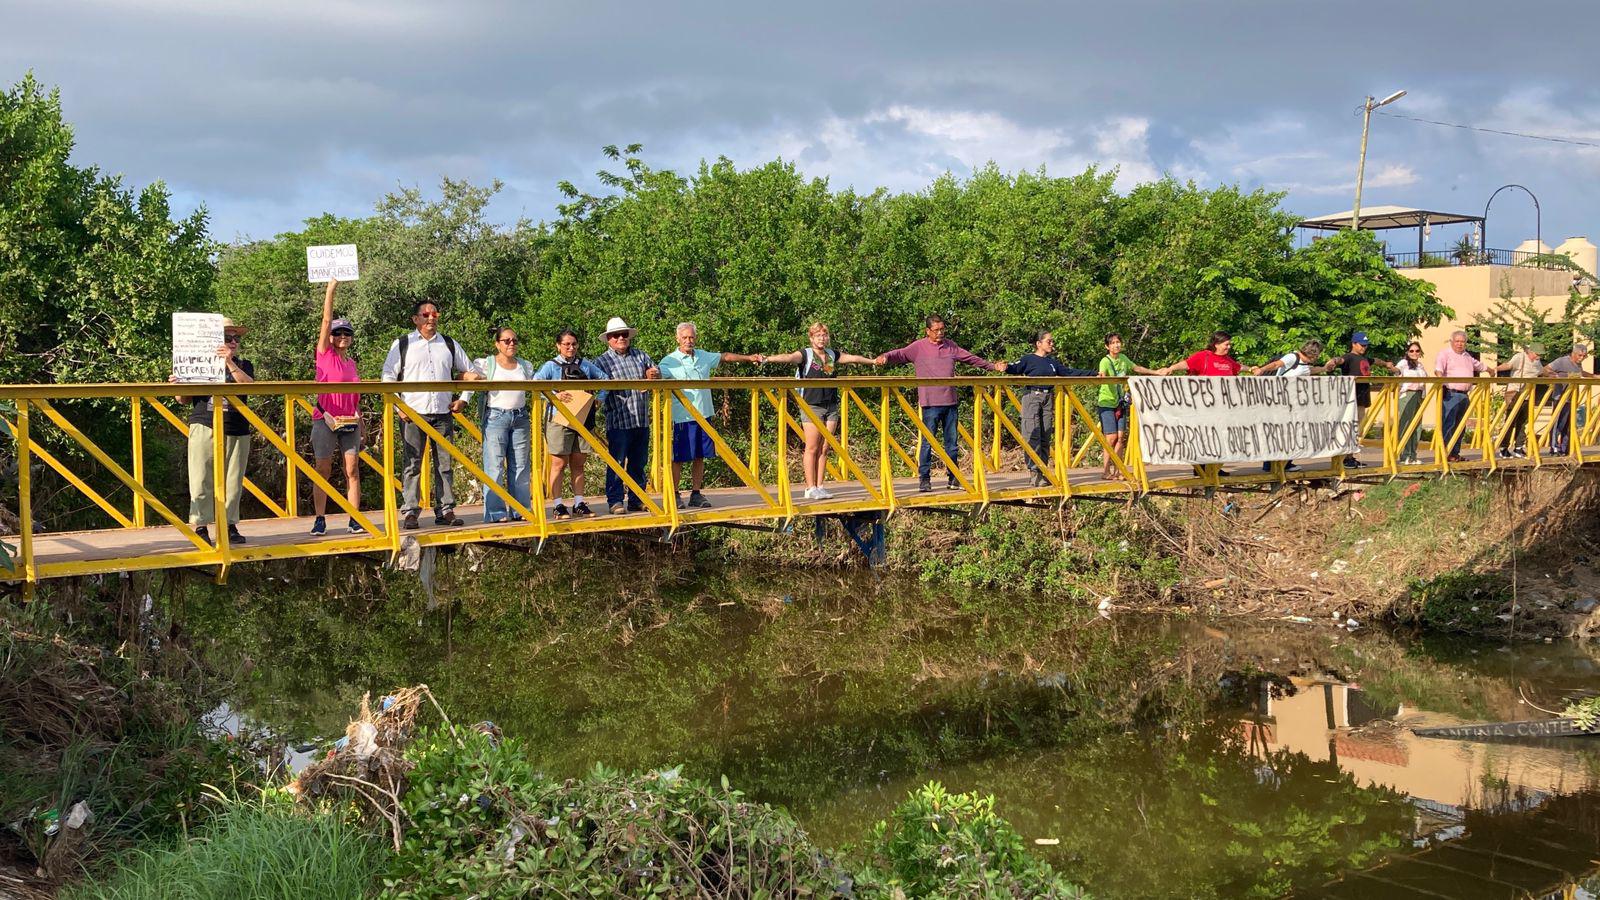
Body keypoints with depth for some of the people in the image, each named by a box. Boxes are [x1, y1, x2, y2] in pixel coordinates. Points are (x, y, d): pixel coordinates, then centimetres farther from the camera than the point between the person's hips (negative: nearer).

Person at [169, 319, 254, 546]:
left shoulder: (244, 365, 12)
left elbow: (248, 384, -11)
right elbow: (184, 399, 11)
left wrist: (230, 363, -21)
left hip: (236, 431, 1)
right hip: (204, 427, -1)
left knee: (232, 481, 2)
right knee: (201, 479, -4)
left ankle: (230, 526, 9)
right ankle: (200, 527, -1)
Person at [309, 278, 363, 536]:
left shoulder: (351, 362, 12)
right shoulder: (325, 354, 1)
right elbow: (326, 319, -6)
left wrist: (361, 423, 17)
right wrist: (331, 289, -9)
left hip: (350, 422, 4)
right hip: (326, 420, -4)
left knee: (352, 470, 0)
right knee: (323, 470, 0)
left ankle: (355, 520, 2)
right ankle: (320, 520, 5)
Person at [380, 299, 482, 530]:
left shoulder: (449, 345, 14)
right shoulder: (402, 344, 6)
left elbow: (469, 373, 21)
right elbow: (388, 377, 4)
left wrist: (463, 399, 7)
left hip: (443, 414, 3)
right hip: (413, 414, -3)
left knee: (444, 464, 3)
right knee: (412, 464, -5)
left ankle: (445, 510, 7)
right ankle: (410, 513, -3)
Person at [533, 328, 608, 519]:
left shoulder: (585, 365, 12)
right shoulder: (551, 366, 0)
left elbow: (604, 378, 21)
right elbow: (535, 384, -12)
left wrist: (600, 398, 7)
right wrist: (554, 396, -23)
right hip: (559, 420, -4)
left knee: (578, 464, 8)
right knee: (559, 464, -3)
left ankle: (579, 504, 13)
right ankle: (559, 506, 0)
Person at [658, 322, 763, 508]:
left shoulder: (704, 357, 13)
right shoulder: (670, 361, -5)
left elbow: (725, 357, 23)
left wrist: (748, 358, 18)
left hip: (703, 414, 6)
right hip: (683, 417, -6)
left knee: (699, 457, 9)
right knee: (679, 458, -2)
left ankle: (696, 495, 17)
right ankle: (674, 495, 6)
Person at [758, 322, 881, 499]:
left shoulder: (832, 355, 14)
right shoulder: (805, 354, -2)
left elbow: (853, 358, 28)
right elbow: (788, 357, -20)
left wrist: (873, 361, 41)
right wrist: (768, 359, -38)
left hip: (831, 407, 5)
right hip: (812, 406, -5)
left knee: (824, 449, 4)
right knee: (812, 449, -6)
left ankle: (819, 486, 8)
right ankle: (810, 488, -5)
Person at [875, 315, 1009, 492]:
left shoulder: (950, 346, 14)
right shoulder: (918, 347, 0)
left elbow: (972, 358, 23)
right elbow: (900, 354, -10)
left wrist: (992, 366, 27)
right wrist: (884, 357, -30)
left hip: (951, 402, 5)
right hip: (930, 403, -4)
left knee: (952, 443, 9)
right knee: (928, 442, -6)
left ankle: (953, 478, 18)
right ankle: (924, 479, 0)